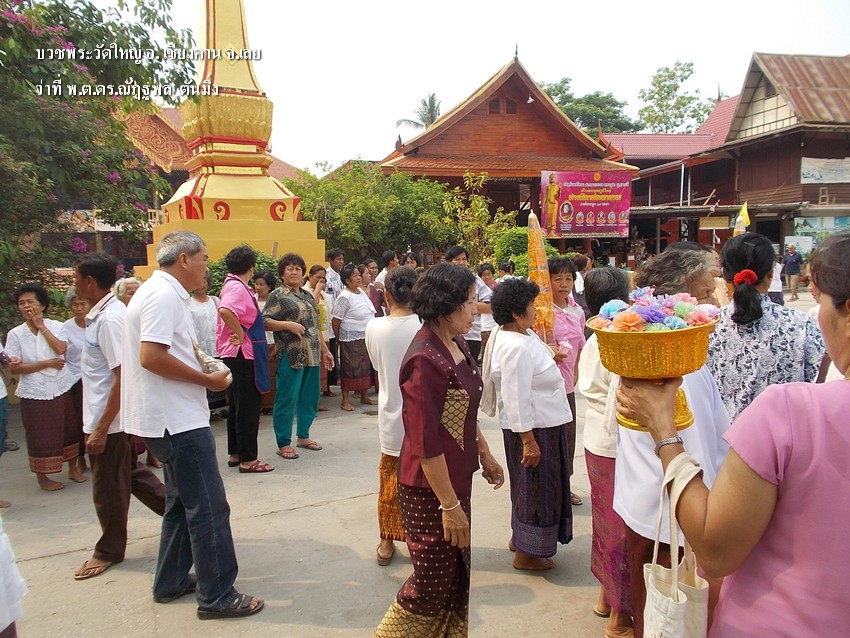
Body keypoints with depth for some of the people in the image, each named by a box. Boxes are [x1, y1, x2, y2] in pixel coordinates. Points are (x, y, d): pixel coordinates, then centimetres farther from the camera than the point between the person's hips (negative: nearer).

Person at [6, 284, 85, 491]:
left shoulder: (56, 327, 0)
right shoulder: (15, 334, -3)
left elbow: (61, 349, -18)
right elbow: (14, 367, -8)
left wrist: (41, 326, -13)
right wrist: (48, 364, -14)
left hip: (61, 388, 2)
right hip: (34, 392, -1)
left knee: (69, 429, 12)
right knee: (39, 435, 6)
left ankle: (73, 469, 29)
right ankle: (42, 477, 22)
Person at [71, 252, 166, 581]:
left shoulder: (110, 319, -22)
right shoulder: (99, 314, 8)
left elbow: (123, 378, -25)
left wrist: (101, 428, -23)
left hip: (109, 421, -9)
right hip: (103, 417, 9)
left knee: (108, 489, 7)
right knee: (131, 474, 19)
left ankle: (109, 551, 25)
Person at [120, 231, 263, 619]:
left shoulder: (157, 291, 16)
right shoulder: (164, 295, -17)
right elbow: (151, 356, -26)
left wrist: (201, 367, 11)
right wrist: (207, 380, -18)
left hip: (171, 418, 11)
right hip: (177, 420, -11)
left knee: (182, 502, 21)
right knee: (208, 507, -3)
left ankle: (171, 582, 33)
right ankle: (217, 596, 8)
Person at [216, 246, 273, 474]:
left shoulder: (232, 285, 13)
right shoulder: (238, 288, -17)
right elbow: (225, 310, -36)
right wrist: (240, 333, -25)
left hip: (233, 354, 10)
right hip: (243, 354, -10)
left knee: (237, 406, 16)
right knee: (248, 408, -3)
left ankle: (235, 454, 25)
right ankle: (247, 459, 3)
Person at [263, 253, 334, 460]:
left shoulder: (307, 295, 18)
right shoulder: (278, 295, -3)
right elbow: (265, 322, -11)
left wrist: (325, 350, 20)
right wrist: (288, 324, -21)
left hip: (312, 355, 7)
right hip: (290, 356, -7)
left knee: (310, 398, 13)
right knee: (287, 400, -2)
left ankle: (303, 436, 28)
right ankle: (283, 444, 7)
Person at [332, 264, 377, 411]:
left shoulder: (361, 292, 9)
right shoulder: (344, 297, -16)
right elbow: (335, 320, -15)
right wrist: (338, 338, -5)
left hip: (365, 338, 8)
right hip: (351, 340, -8)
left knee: (366, 367, 13)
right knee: (350, 369, 0)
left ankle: (364, 396, 26)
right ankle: (345, 400, 9)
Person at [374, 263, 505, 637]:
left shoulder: (456, 346, 4)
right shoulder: (425, 361, -25)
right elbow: (426, 444, -24)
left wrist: (486, 454, 22)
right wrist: (449, 505, -20)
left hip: (459, 477, 9)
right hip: (431, 489, -9)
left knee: (459, 577, 20)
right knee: (432, 586, 8)